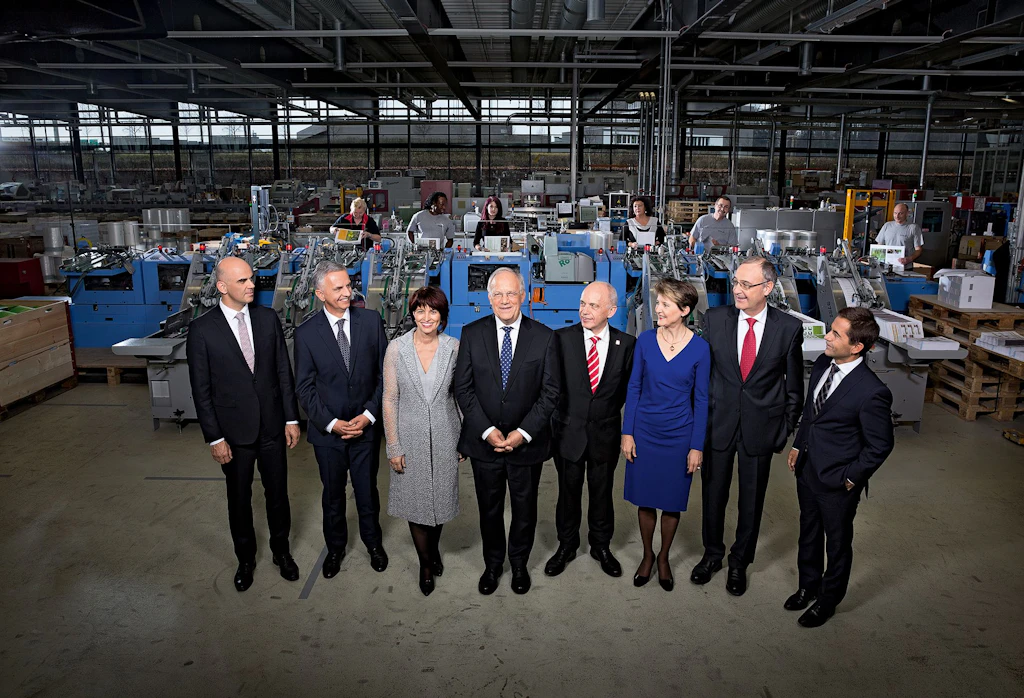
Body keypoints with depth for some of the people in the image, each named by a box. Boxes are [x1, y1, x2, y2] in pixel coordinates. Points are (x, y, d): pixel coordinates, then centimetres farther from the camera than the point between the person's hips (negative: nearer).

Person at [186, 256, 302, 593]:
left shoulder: (268, 318, -3)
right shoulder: (202, 329, -10)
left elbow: (284, 372, 1)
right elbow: (201, 389, -7)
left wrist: (291, 418, -1)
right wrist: (214, 438, -8)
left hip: (272, 427, 2)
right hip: (234, 432, -2)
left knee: (277, 494, 15)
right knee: (239, 499, 15)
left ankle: (281, 551, 37)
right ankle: (245, 559, 37)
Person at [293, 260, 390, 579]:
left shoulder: (371, 321, -6)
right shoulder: (306, 333, -8)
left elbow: (385, 373, -3)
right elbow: (305, 387, -4)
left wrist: (369, 415, -11)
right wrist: (331, 423, -13)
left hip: (366, 425, 0)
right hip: (327, 430, 0)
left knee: (368, 490, 15)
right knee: (333, 493, 17)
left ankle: (373, 542, 39)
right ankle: (335, 547, 40)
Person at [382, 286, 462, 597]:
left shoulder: (453, 348, -6)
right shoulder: (396, 349, -9)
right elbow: (389, 399, -5)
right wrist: (393, 446, -6)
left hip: (444, 436, 1)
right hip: (411, 437, -1)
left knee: (440, 497, 15)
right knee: (415, 500, 10)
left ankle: (434, 547, 45)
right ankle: (426, 563, 33)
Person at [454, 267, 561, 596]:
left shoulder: (544, 337, -6)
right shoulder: (472, 334, -4)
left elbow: (550, 392, -6)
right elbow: (463, 388, -4)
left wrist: (522, 433, -14)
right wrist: (487, 431, -13)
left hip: (527, 442, 0)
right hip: (484, 441, 1)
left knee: (525, 508, 16)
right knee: (489, 509, 16)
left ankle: (519, 563, 40)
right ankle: (492, 564, 39)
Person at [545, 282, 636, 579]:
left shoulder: (626, 343, -5)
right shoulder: (562, 338, -9)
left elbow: (627, 386, 5)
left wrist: (609, 412, 3)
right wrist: (559, 415, -3)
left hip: (605, 433, 1)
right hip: (569, 430, 0)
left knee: (602, 492, 16)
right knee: (568, 491, 14)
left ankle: (601, 546, 37)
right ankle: (566, 545, 35)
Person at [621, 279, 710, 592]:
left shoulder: (699, 348, -9)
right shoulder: (645, 340, -6)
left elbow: (701, 399, -4)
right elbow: (634, 388, 0)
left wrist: (697, 446, -5)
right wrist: (627, 433, -2)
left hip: (679, 436, -1)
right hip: (645, 432, 1)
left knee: (672, 501, 12)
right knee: (645, 498, 11)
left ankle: (664, 557, 33)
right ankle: (647, 555, 33)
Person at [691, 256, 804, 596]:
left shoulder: (789, 328, -7)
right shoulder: (715, 318, -6)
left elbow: (794, 386, 1)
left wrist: (787, 428, 2)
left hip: (761, 427, -1)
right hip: (718, 423, 1)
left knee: (752, 500, 14)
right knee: (713, 494, 14)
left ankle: (739, 561, 36)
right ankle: (712, 554, 38)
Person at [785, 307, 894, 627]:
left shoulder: (872, 392, -28)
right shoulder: (823, 363, -6)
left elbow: (880, 445, -16)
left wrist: (852, 478, -11)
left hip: (837, 481, -7)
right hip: (807, 469, 7)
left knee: (837, 542, 18)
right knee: (809, 533, 25)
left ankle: (828, 600, 40)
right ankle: (808, 585, 49)